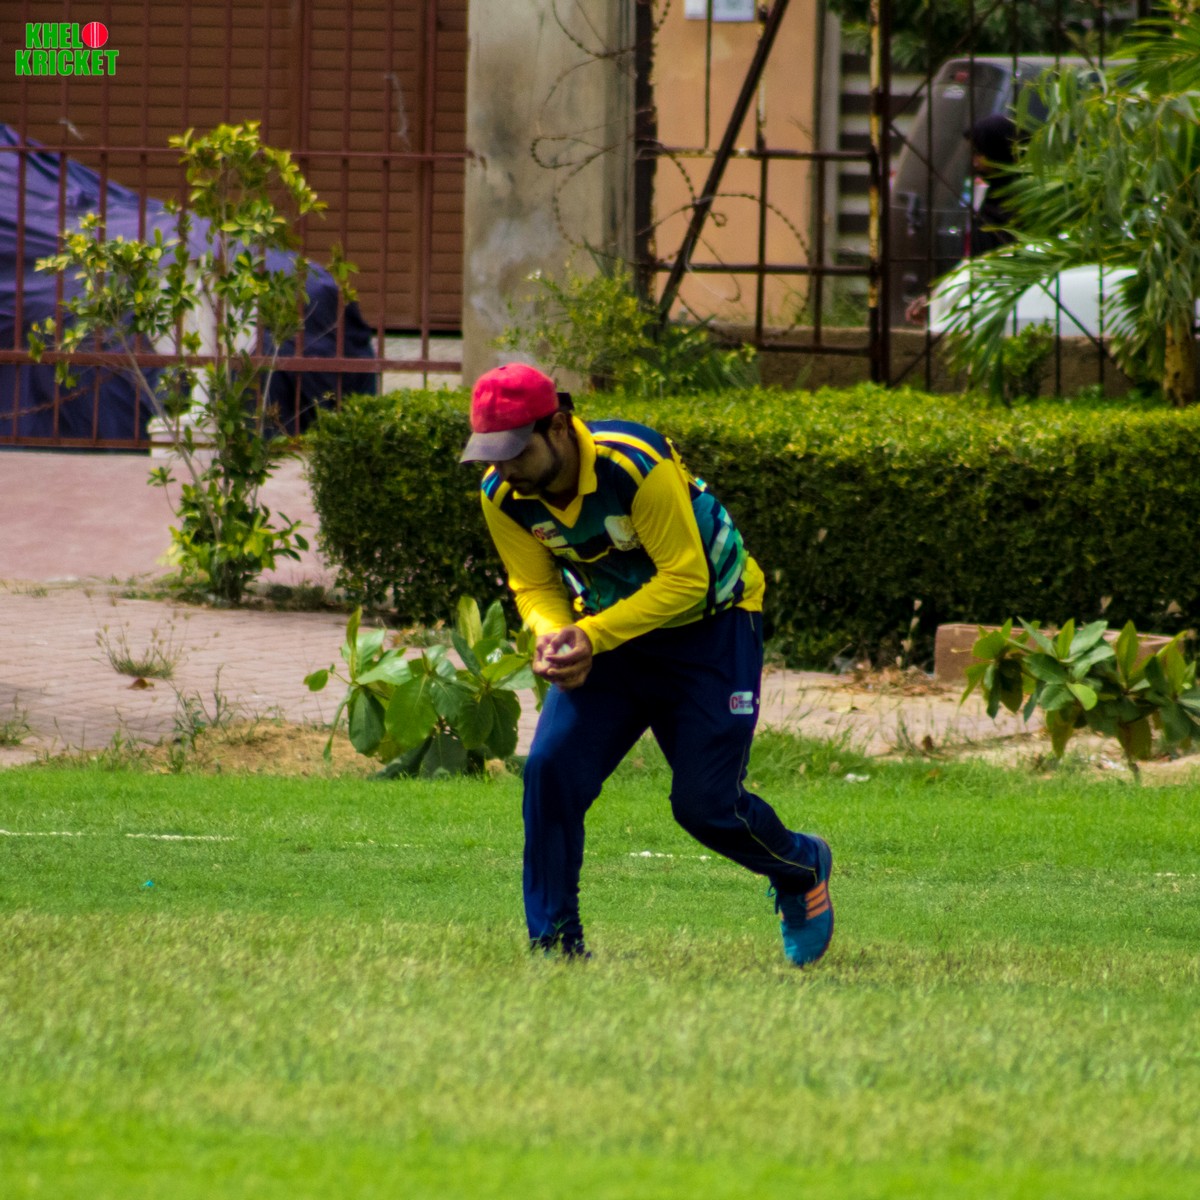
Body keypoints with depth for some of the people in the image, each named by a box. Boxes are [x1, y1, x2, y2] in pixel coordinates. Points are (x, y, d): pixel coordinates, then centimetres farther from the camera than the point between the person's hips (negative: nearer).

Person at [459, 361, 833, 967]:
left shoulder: (637, 465, -32)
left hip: (710, 624, -5)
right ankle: (553, 944, -4)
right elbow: (534, 585, -3)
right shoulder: (502, 495, -15)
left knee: (705, 803, -7)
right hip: (608, 630, 5)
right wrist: (552, 636, -27)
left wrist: (592, 637, -36)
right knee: (551, 769, -15)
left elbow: (684, 583, -27)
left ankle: (801, 867, 27)